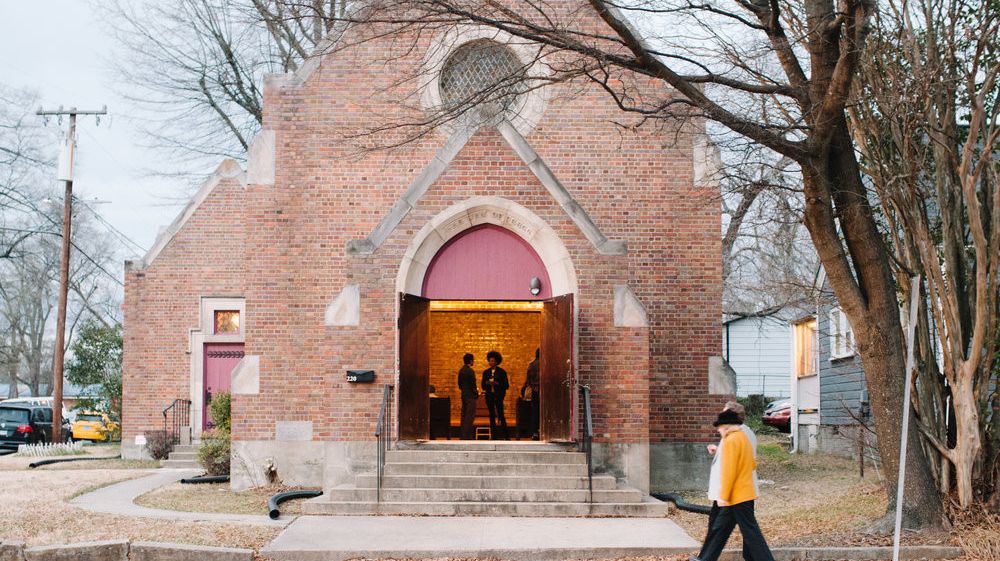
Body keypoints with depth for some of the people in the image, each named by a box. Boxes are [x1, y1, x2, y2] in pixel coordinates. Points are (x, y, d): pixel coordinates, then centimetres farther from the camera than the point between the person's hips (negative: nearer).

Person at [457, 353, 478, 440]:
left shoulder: (461, 370, 11)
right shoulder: (470, 371, -16)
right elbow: (473, 385, -17)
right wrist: (477, 393, -3)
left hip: (464, 395, 9)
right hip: (470, 396, -9)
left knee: (464, 416, 12)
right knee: (470, 417, -7)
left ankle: (463, 435, 14)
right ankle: (467, 436, -9)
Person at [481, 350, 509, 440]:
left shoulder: (502, 372, 2)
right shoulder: (486, 372, 12)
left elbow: (506, 385, -1)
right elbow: (483, 386, 13)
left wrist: (497, 384, -16)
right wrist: (487, 383, -9)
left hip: (498, 396, -4)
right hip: (489, 396, 4)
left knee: (500, 415, -9)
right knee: (492, 416, 4)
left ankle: (504, 435, -2)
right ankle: (493, 436, 7)